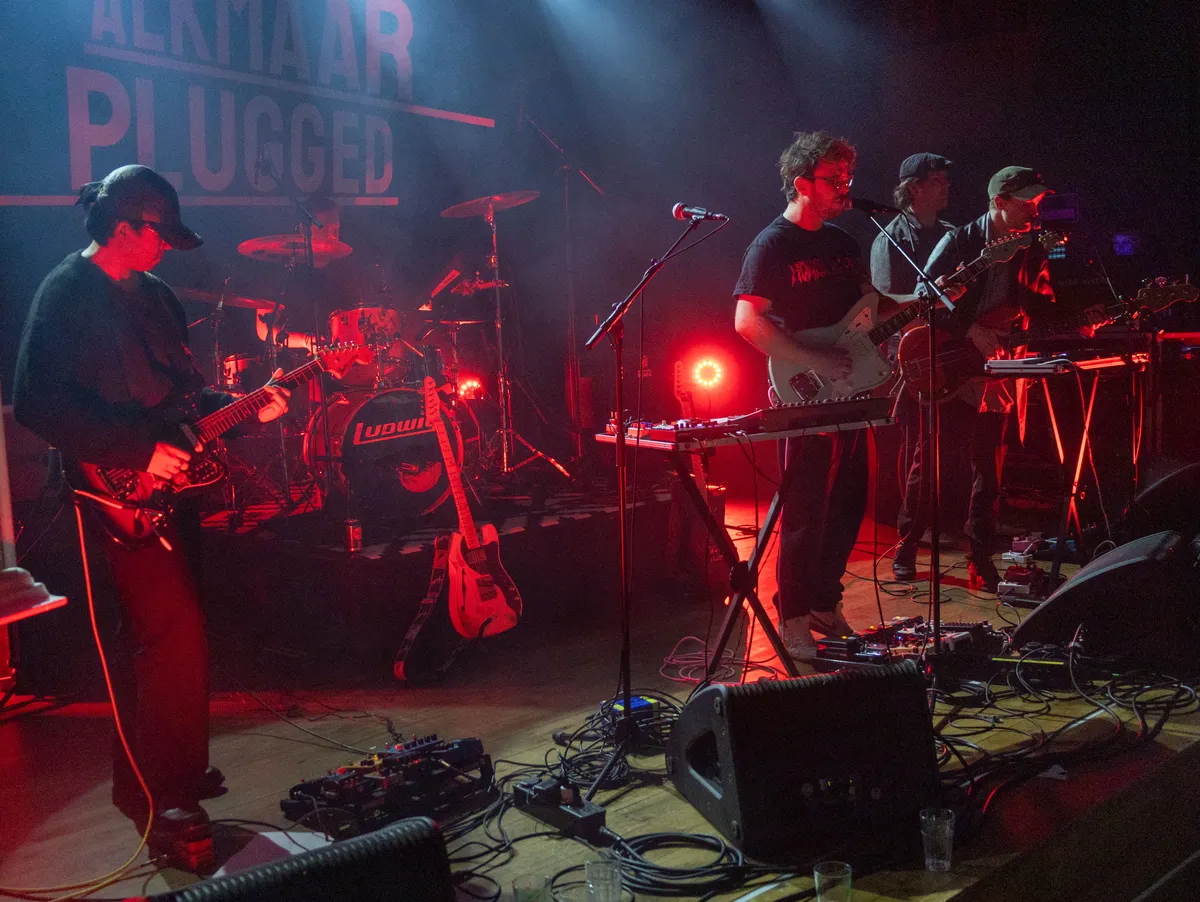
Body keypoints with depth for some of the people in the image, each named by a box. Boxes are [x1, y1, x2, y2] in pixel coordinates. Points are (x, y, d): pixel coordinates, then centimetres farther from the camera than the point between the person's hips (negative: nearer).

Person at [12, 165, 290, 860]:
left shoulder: (153, 294, 15)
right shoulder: (67, 295, -11)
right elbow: (38, 404, -20)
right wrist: (139, 452, -21)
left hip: (160, 488, 9)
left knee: (149, 635, 15)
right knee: (176, 636, -11)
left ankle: (148, 775, 29)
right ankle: (157, 795, 2)